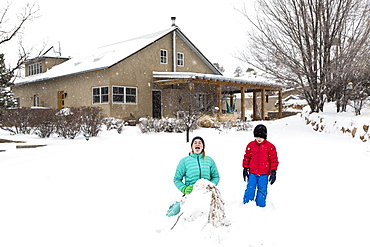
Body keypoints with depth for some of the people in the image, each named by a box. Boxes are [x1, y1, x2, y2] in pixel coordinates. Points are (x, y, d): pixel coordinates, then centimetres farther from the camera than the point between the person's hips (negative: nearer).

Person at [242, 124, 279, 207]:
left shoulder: (270, 147, -2)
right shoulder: (251, 145, 3)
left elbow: (274, 160, 2)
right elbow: (247, 157, 11)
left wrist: (273, 172, -1)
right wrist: (245, 168, 10)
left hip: (264, 174, -1)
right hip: (252, 173, 1)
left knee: (262, 190, 4)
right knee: (250, 189, -1)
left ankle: (260, 206, 17)